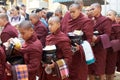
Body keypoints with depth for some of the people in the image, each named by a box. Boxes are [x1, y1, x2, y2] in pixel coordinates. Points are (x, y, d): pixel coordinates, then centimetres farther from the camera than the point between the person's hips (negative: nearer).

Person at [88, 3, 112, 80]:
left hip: (100, 49, -6)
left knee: (100, 70, 1)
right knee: (90, 70, 8)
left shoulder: (106, 20, -4)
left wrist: (97, 38, -29)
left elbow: (107, 35, -14)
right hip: (90, 48, 6)